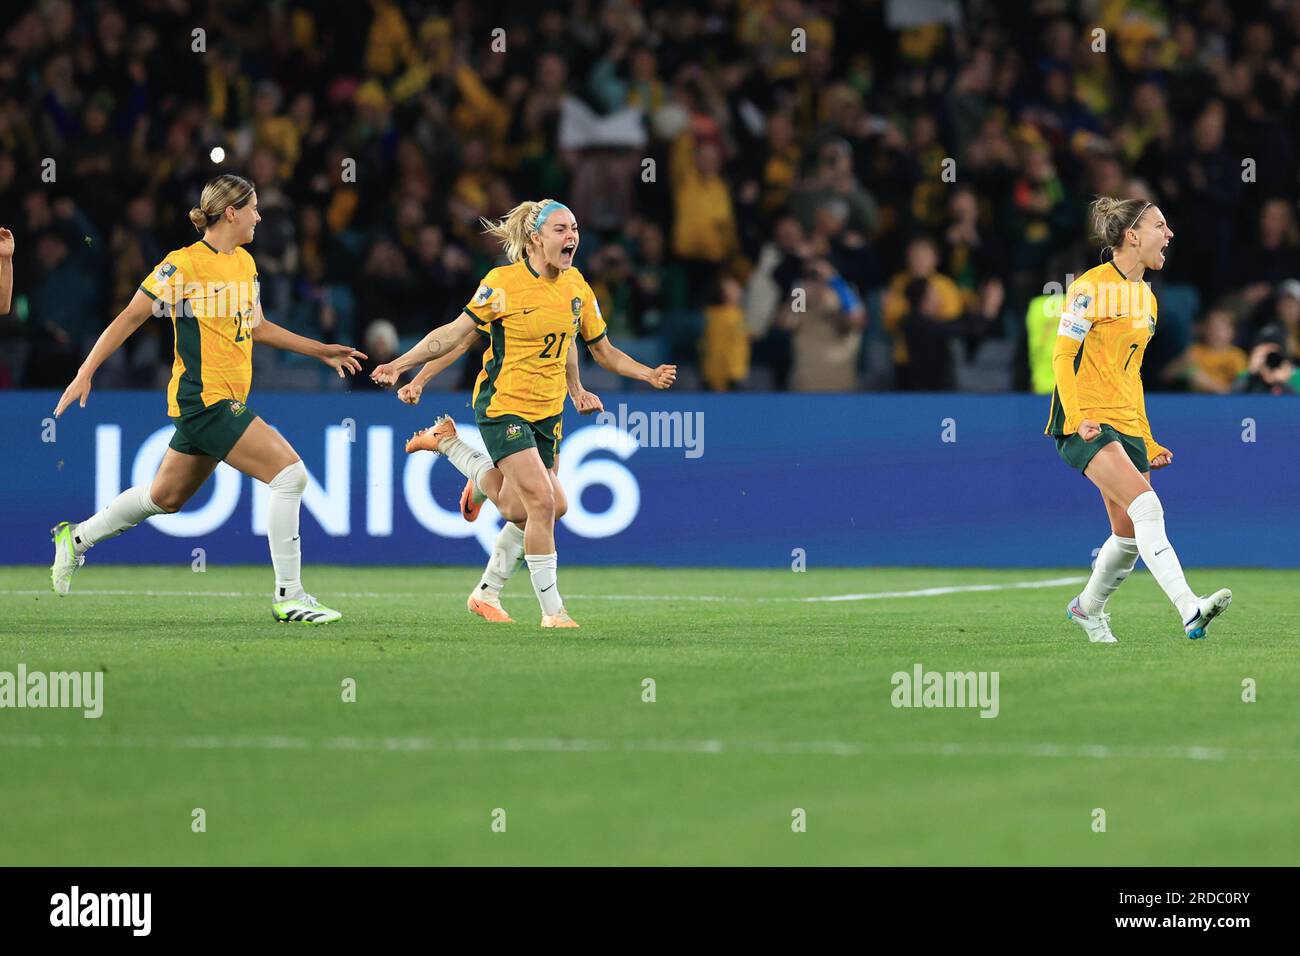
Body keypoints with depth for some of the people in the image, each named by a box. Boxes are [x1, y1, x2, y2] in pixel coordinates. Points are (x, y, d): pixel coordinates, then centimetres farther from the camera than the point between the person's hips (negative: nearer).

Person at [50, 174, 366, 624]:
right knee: (290, 473, -16)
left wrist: (321, 350, 23)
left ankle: (76, 538, 38)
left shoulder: (245, 262, 12)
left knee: (166, 497, 20)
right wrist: (85, 374, -8)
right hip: (204, 397, -9)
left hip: (227, 400, 9)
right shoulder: (182, 265, -13)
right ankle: (288, 596, -10)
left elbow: (258, 327, 26)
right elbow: (130, 318, -7)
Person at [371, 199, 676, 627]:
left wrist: (649, 374, 1)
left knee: (517, 512, 10)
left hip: (547, 411, 6)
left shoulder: (577, 287, 3)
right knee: (542, 500, -17)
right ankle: (552, 611, -7)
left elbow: (603, 351, 14)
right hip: (502, 405, -6)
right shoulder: (503, 282, -13)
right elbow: (455, 333, -6)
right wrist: (401, 364, -13)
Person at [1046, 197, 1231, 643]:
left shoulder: (1146, 299, 18)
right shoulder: (1092, 287, -8)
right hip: (1087, 425, -8)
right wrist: (1078, 418, -23)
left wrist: (1148, 442, 22)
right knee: (1146, 506, -24)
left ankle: (1087, 607, 30)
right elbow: (1062, 355, -10)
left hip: (1127, 425, 8)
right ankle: (1189, 609, -34)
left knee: (1130, 535, 5)